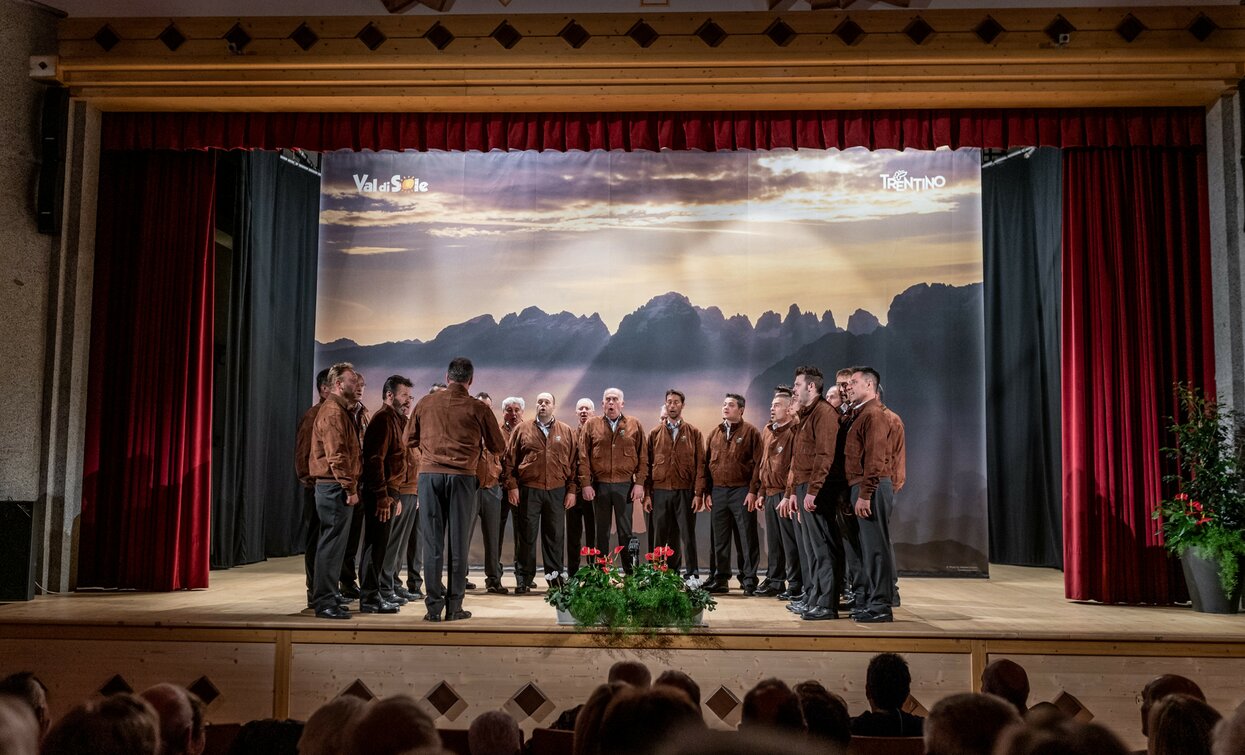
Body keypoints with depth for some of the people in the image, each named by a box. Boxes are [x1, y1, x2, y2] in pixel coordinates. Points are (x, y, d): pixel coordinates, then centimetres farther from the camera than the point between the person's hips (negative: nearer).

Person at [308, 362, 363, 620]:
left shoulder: (340, 410, 20)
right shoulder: (333, 412, -13)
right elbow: (336, 455, -21)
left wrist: (351, 486, 17)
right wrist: (350, 488, -20)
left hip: (335, 488, 11)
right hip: (335, 487, -11)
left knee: (333, 543, 14)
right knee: (332, 544, -7)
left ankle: (324, 598, 22)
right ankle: (325, 602, -2)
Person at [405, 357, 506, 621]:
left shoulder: (426, 403, 6)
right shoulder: (478, 408, 0)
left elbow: (410, 440, 15)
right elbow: (498, 446, 8)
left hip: (429, 475, 2)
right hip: (462, 477, -1)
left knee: (432, 542, 6)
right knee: (458, 542, 6)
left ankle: (434, 606, 7)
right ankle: (454, 606, 9)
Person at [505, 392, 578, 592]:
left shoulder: (566, 431, 9)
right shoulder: (522, 429, 6)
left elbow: (573, 463, 8)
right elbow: (509, 460, 4)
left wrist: (571, 490, 2)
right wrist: (512, 486, -5)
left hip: (557, 491, 1)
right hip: (528, 491, -1)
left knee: (555, 536, 5)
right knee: (526, 536, 3)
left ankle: (556, 577, 14)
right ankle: (523, 579, 10)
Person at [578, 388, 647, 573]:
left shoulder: (634, 425, 5)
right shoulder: (591, 425, 5)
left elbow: (643, 456, 4)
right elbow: (583, 457, 2)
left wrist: (639, 483, -4)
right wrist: (586, 484, -5)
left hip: (625, 485, 0)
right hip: (599, 486, 1)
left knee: (625, 532, 4)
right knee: (601, 532, 8)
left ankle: (629, 573, 10)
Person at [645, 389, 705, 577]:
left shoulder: (694, 433, 6)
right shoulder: (654, 433, 10)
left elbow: (700, 464, 1)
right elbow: (648, 464, 9)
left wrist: (698, 493, -7)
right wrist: (646, 494, 1)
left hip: (685, 492, -1)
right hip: (659, 492, 2)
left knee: (688, 536, 1)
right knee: (658, 538, 4)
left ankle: (692, 575, 7)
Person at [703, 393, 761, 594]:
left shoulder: (750, 432, 0)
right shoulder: (715, 433, 14)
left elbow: (757, 463, -6)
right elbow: (707, 464, 15)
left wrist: (752, 491, -13)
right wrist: (707, 492, 8)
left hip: (741, 492, -5)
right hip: (718, 492, 5)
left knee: (747, 538, 0)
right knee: (720, 540, 9)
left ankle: (749, 580, 5)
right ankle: (720, 579, 16)